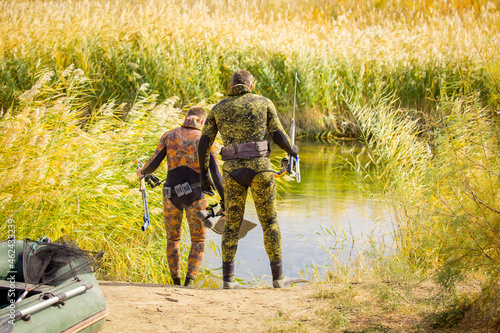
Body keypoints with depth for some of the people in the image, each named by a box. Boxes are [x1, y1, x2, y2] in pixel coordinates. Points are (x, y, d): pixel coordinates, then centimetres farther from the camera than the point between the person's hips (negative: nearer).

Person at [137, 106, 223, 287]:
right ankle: (189, 282, -4)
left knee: (173, 239, 22)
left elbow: (153, 164, -1)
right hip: (195, 196, -2)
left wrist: (142, 171, 23)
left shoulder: (169, 136, 3)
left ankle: (176, 283, 17)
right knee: (198, 241, 14)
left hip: (171, 194, 2)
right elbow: (216, 174, -6)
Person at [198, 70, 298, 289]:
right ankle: (278, 276, 11)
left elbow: (204, 144, 7)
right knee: (269, 222, 10)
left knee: (232, 224, 12)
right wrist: (291, 149, 26)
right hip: (259, 168, -2)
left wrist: (204, 175, 16)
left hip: (232, 171, 2)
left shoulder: (218, 108, 12)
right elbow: (279, 136, 3)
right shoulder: (264, 103, 7)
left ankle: (228, 278, 4)